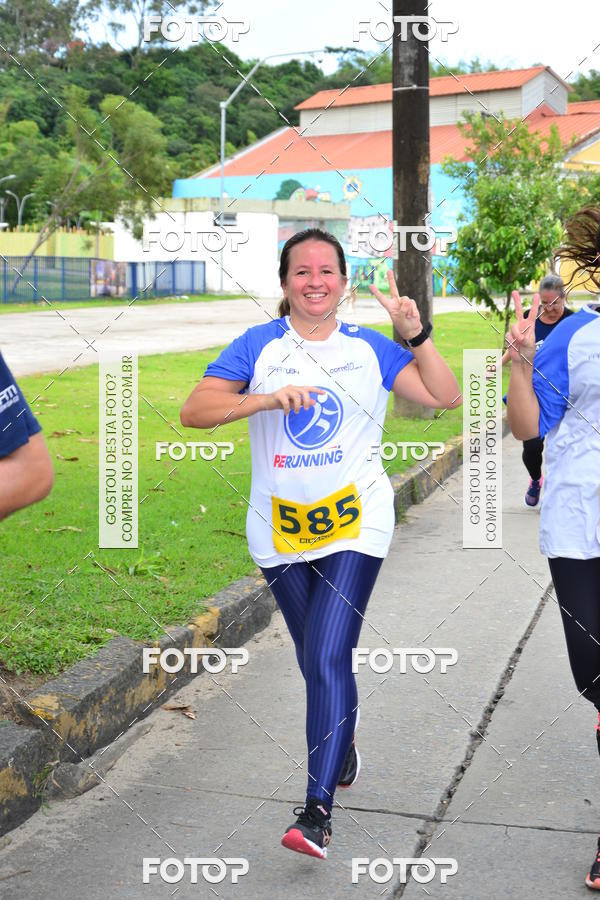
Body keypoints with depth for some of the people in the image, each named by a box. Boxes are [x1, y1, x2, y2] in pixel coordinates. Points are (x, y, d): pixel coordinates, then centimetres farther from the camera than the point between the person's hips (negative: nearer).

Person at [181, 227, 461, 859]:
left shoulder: (370, 348, 2)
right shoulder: (258, 346, -1)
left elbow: (446, 397, 0)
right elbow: (193, 411, -11)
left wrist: (415, 335, -12)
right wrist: (267, 398, -24)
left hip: (354, 524, -2)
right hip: (280, 526, 2)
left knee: (328, 657, -14)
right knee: (314, 659, 17)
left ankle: (317, 808, -8)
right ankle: (342, 742, 47)